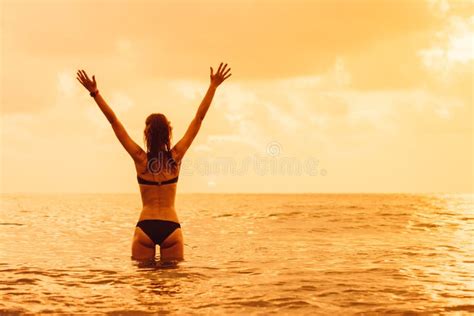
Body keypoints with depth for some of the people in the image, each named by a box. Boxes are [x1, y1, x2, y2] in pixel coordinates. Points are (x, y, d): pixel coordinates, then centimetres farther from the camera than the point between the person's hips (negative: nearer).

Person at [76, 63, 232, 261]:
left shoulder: (140, 158, -4)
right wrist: (213, 86, 3)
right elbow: (199, 118, 0)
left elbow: (114, 122, -3)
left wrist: (95, 93, -1)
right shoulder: (176, 156, -2)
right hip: (171, 228, 0)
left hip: (145, 227, 0)